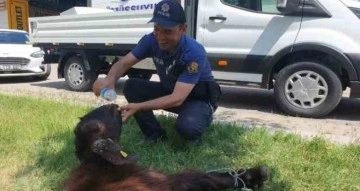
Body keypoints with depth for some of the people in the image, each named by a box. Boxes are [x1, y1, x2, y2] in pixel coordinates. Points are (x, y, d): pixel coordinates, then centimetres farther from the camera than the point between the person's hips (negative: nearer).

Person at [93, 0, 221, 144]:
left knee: (186, 127, -36)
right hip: (169, 91, 5)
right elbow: (124, 63, -12)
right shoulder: (151, 40, -17)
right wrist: (109, 79, -36)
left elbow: (178, 98, -38)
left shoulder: (194, 52, -33)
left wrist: (139, 107, -48)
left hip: (198, 97, -5)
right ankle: (155, 134, 0)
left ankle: (204, 116, 3)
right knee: (131, 86, -15)